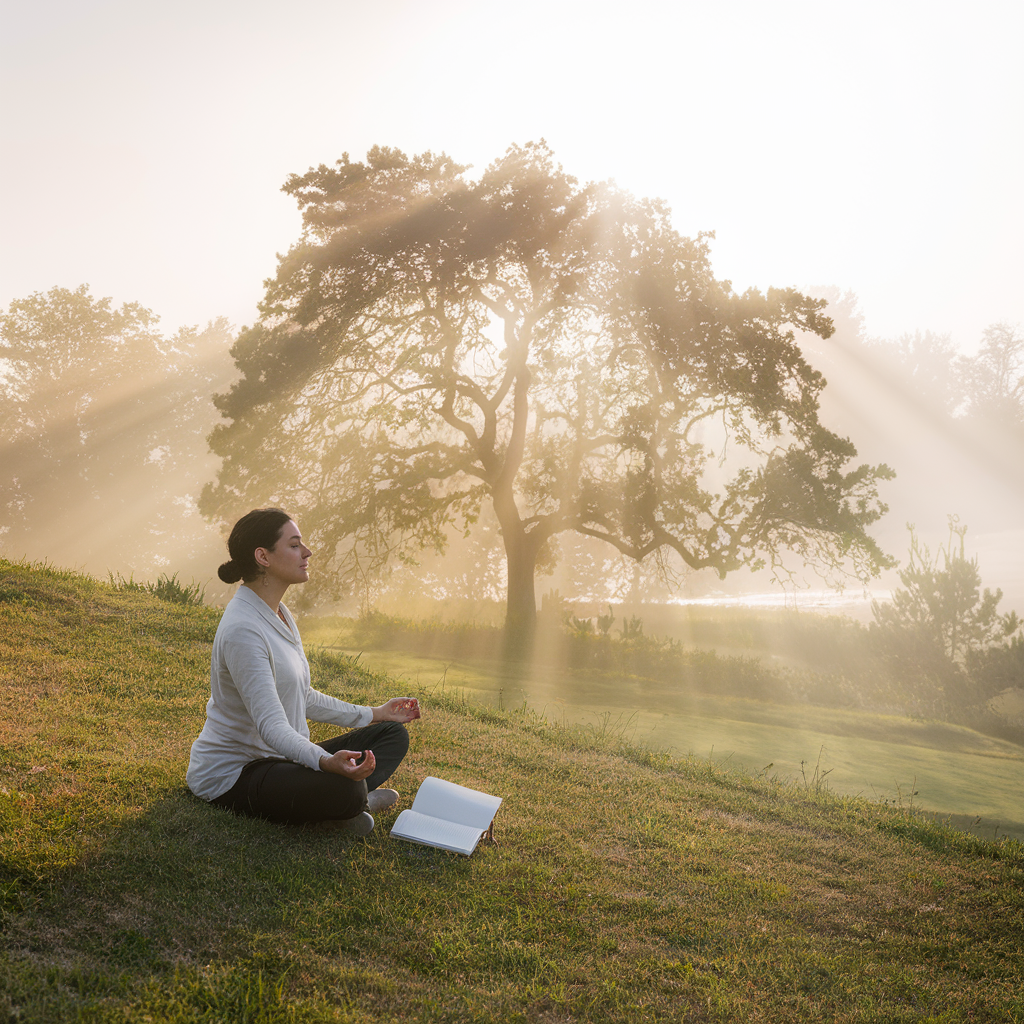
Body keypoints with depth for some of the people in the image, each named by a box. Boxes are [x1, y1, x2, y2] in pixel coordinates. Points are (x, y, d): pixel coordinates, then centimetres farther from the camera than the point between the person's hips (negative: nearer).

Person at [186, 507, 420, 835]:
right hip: (230, 775, -11)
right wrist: (325, 762, -48)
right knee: (344, 790, -37)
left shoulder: (279, 614, 10)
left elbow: (303, 698, 20)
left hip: (279, 759, 11)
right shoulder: (242, 629, -23)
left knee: (392, 734, 7)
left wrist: (374, 714, 22)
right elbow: (270, 724, -31)